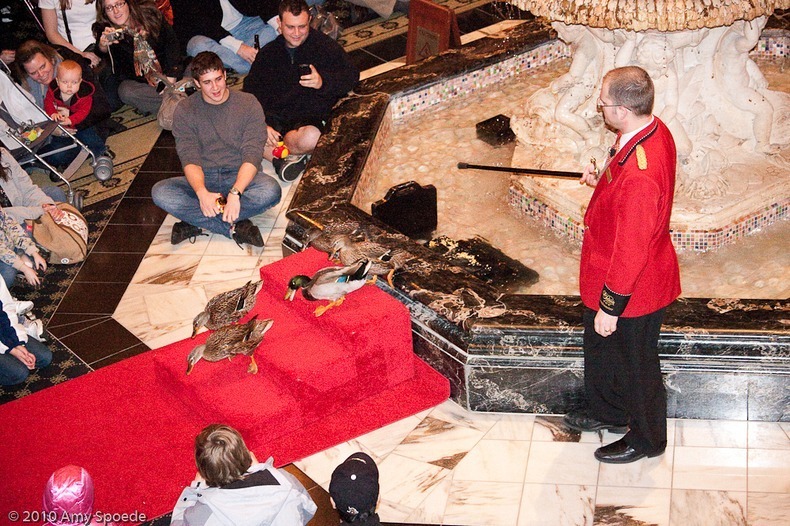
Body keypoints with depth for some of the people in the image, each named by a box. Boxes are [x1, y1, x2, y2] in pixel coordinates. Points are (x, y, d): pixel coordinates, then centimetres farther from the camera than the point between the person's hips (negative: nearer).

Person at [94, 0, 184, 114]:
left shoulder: (149, 13, -7)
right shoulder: (104, 30, -8)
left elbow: (171, 42, -4)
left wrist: (171, 78, -13)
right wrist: (103, 45, -51)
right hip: (137, 81, 0)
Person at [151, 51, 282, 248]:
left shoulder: (248, 104, -3)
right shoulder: (184, 110, 1)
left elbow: (252, 155, -12)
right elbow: (189, 158, -9)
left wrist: (235, 193, -30)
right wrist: (202, 193, -31)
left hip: (240, 178, -1)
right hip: (202, 180, 1)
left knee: (271, 191, -34)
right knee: (160, 192, -27)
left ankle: (196, 223, -24)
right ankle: (235, 227, -28)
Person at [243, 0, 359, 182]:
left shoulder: (325, 46, 3)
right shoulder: (268, 53, 12)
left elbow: (351, 75, -2)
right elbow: (252, 91, 6)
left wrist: (323, 82, -24)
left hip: (310, 118, -3)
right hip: (273, 117, 3)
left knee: (311, 137, -40)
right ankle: (289, 155, -19)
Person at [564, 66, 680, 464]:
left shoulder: (639, 173, -38)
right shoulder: (654, 130, -8)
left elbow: (631, 249, -30)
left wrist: (610, 307, -21)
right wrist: (602, 181, -1)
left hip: (631, 289, -10)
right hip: (610, 275, 10)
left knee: (634, 363, 14)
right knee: (600, 347, 29)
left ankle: (646, 438, 37)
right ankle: (608, 412, 52)